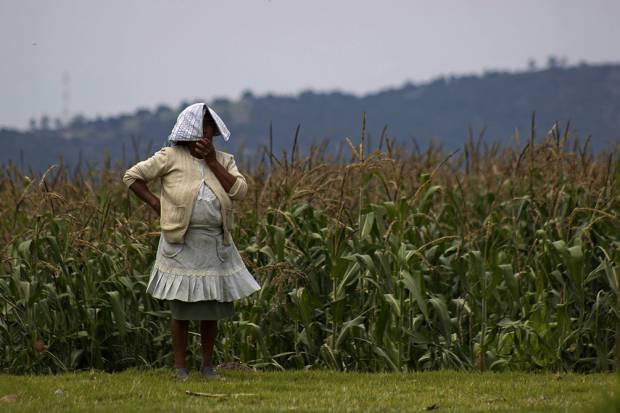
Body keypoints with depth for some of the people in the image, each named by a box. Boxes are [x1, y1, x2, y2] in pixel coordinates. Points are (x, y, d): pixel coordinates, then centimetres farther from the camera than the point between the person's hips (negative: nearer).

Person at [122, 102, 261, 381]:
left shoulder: (223, 160, 9)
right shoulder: (170, 157, -2)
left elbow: (239, 191, -6)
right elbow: (132, 176, 1)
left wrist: (212, 162, -8)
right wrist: (155, 204, -6)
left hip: (215, 244, 4)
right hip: (182, 244, -3)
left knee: (211, 308, 7)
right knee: (181, 308, -1)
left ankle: (207, 365, 17)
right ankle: (180, 367, 6)